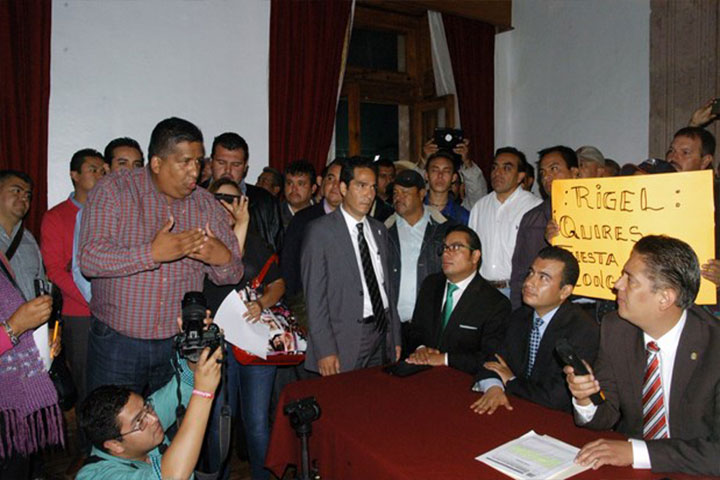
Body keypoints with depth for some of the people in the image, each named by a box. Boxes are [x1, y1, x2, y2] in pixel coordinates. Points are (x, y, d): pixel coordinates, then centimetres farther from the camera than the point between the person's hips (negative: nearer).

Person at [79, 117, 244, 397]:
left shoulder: (206, 204, 3)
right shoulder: (112, 190, -6)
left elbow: (233, 276, 3)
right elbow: (89, 259, -18)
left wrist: (223, 259, -20)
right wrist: (152, 253, -31)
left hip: (181, 343, 3)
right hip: (116, 341, -2)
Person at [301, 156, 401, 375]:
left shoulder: (379, 230, 13)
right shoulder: (320, 230, -7)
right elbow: (314, 295, -10)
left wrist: (395, 337, 11)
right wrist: (325, 350, -14)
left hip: (382, 333, 6)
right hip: (345, 340, -5)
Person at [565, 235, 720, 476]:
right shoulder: (615, 327, -6)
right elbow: (607, 415, -1)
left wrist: (635, 451, -24)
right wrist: (585, 399, -21)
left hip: (691, 471, -2)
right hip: (625, 464, 2)